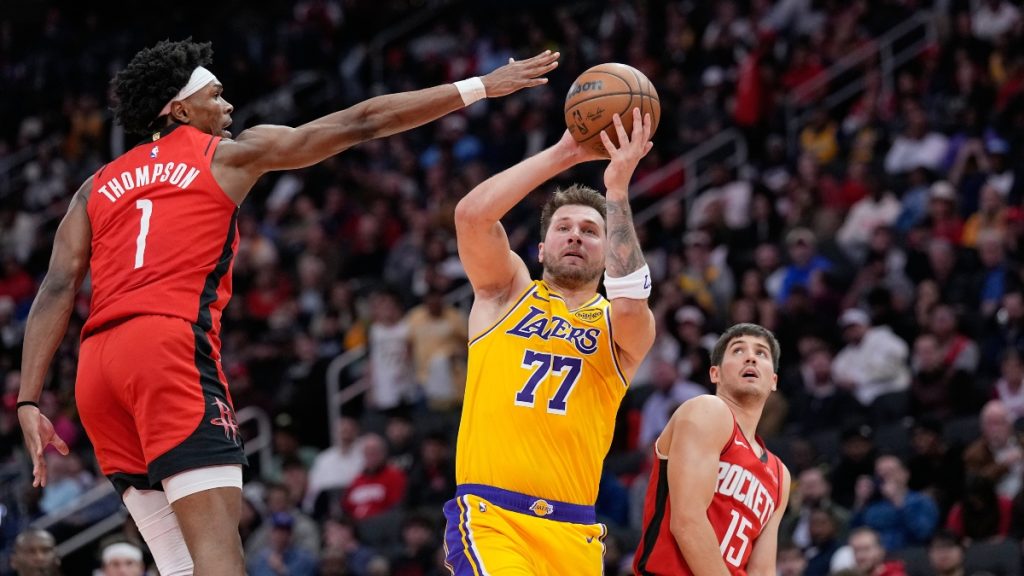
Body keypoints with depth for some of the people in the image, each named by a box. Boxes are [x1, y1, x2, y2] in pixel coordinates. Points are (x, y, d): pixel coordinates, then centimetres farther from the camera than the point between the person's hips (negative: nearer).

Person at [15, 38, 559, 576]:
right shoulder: (229, 153, 13)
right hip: (171, 346, -6)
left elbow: (57, 289, 11)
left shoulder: (97, 187, 24)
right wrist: (480, 87, 19)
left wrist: (29, 402, 7)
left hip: (96, 369, 6)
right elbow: (363, 122, 14)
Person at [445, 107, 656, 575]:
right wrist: (563, 154, -6)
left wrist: (617, 189, -14)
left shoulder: (623, 328, 11)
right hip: (490, 516, -3)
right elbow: (471, 214, -5)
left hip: (573, 532, 3)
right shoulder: (507, 292, 13)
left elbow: (630, 302, -14)